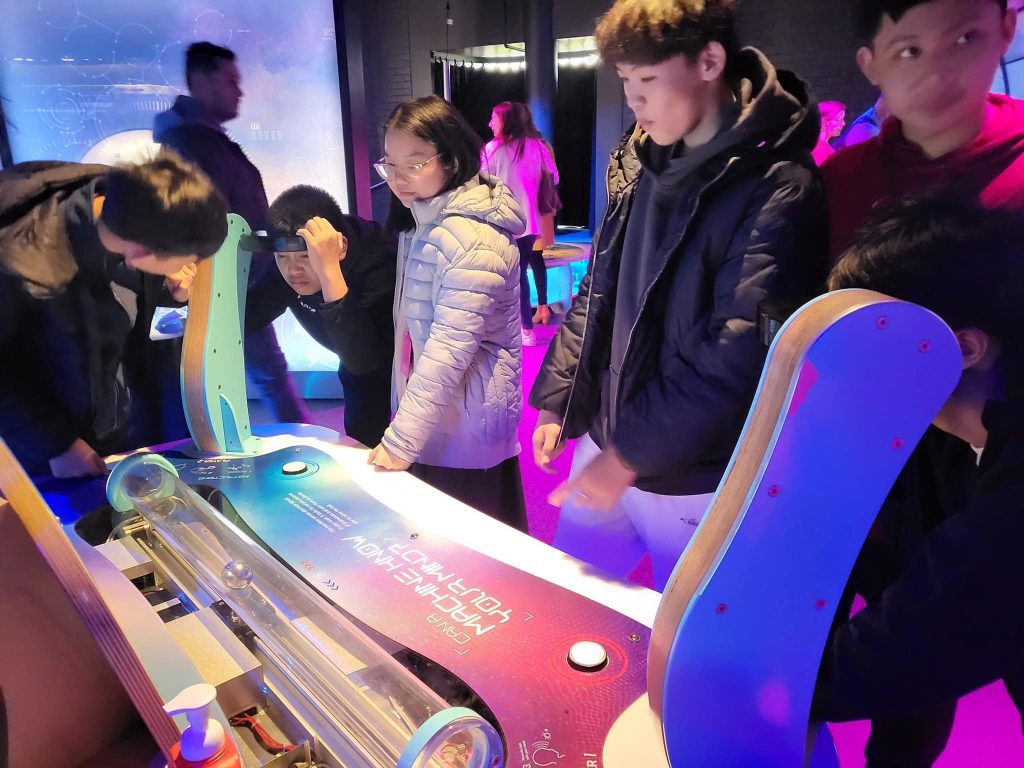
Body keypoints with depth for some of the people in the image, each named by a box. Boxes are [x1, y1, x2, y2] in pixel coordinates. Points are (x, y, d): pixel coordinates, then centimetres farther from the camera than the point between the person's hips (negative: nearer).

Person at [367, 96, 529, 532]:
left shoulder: (472, 239, -20)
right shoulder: (420, 225, 11)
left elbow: (449, 349, -24)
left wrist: (401, 441, -22)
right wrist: (402, 429, 10)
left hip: (463, 435, -9)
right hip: (429, 423, 9)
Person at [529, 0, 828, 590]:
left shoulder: (779, 187, -18)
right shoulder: (641, 160, 5)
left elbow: (739, 354, -23)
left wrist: (631, 455, -19)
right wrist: (557, 401, 8)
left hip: (694, 477, -6)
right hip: (604, 443, 7)